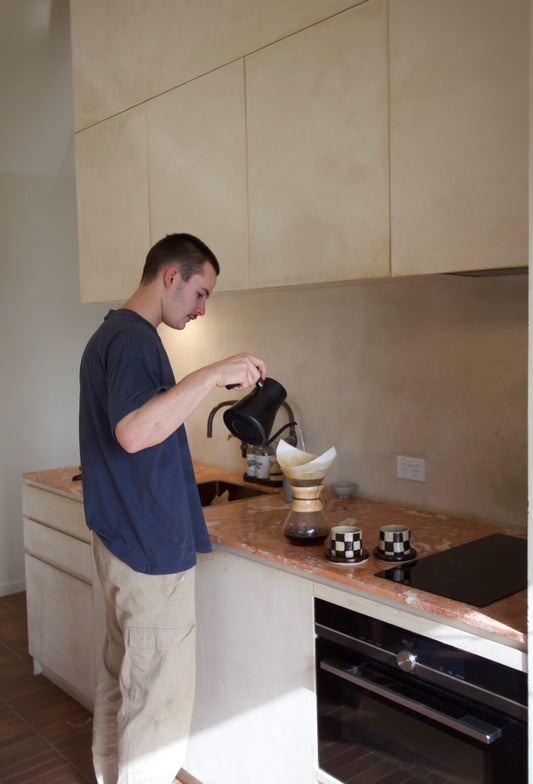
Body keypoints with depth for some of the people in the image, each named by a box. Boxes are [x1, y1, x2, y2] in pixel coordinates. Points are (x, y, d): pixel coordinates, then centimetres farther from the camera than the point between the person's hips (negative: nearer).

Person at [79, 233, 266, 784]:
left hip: (118, 539, 11)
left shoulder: (111, 334, 14)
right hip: (152, 551, -10)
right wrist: (212, 375, -30)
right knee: (158, 699, 1)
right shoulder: (134, 338, -18)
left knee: (120, 677, 22)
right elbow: (134, 432, -34)